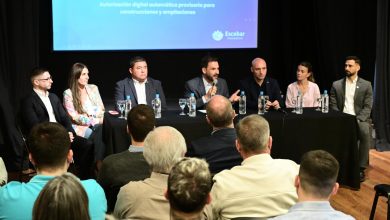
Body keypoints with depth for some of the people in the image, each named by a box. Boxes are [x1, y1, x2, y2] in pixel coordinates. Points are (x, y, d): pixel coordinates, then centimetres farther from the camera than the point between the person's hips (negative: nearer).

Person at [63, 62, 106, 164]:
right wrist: (95, 121, -13)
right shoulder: (68, 94, 2)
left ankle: (101, 163, -29)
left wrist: (102, 118, -8)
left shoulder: (93, 88, 15)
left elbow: (101, 109, 16)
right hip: (81, 127, -4)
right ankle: (99, 163, -28)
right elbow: (74, 117, -5)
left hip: (98, 124, 4)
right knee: (100, 131, -34)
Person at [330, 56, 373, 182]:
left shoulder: (366, 85, 6)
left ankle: (361, 167, -24)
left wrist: (357, 120, -15)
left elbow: (367, 107, 0)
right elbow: (333, 105, 6)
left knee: (365, 132, -35)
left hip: (360, 119, -1)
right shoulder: (336, 85, 10)